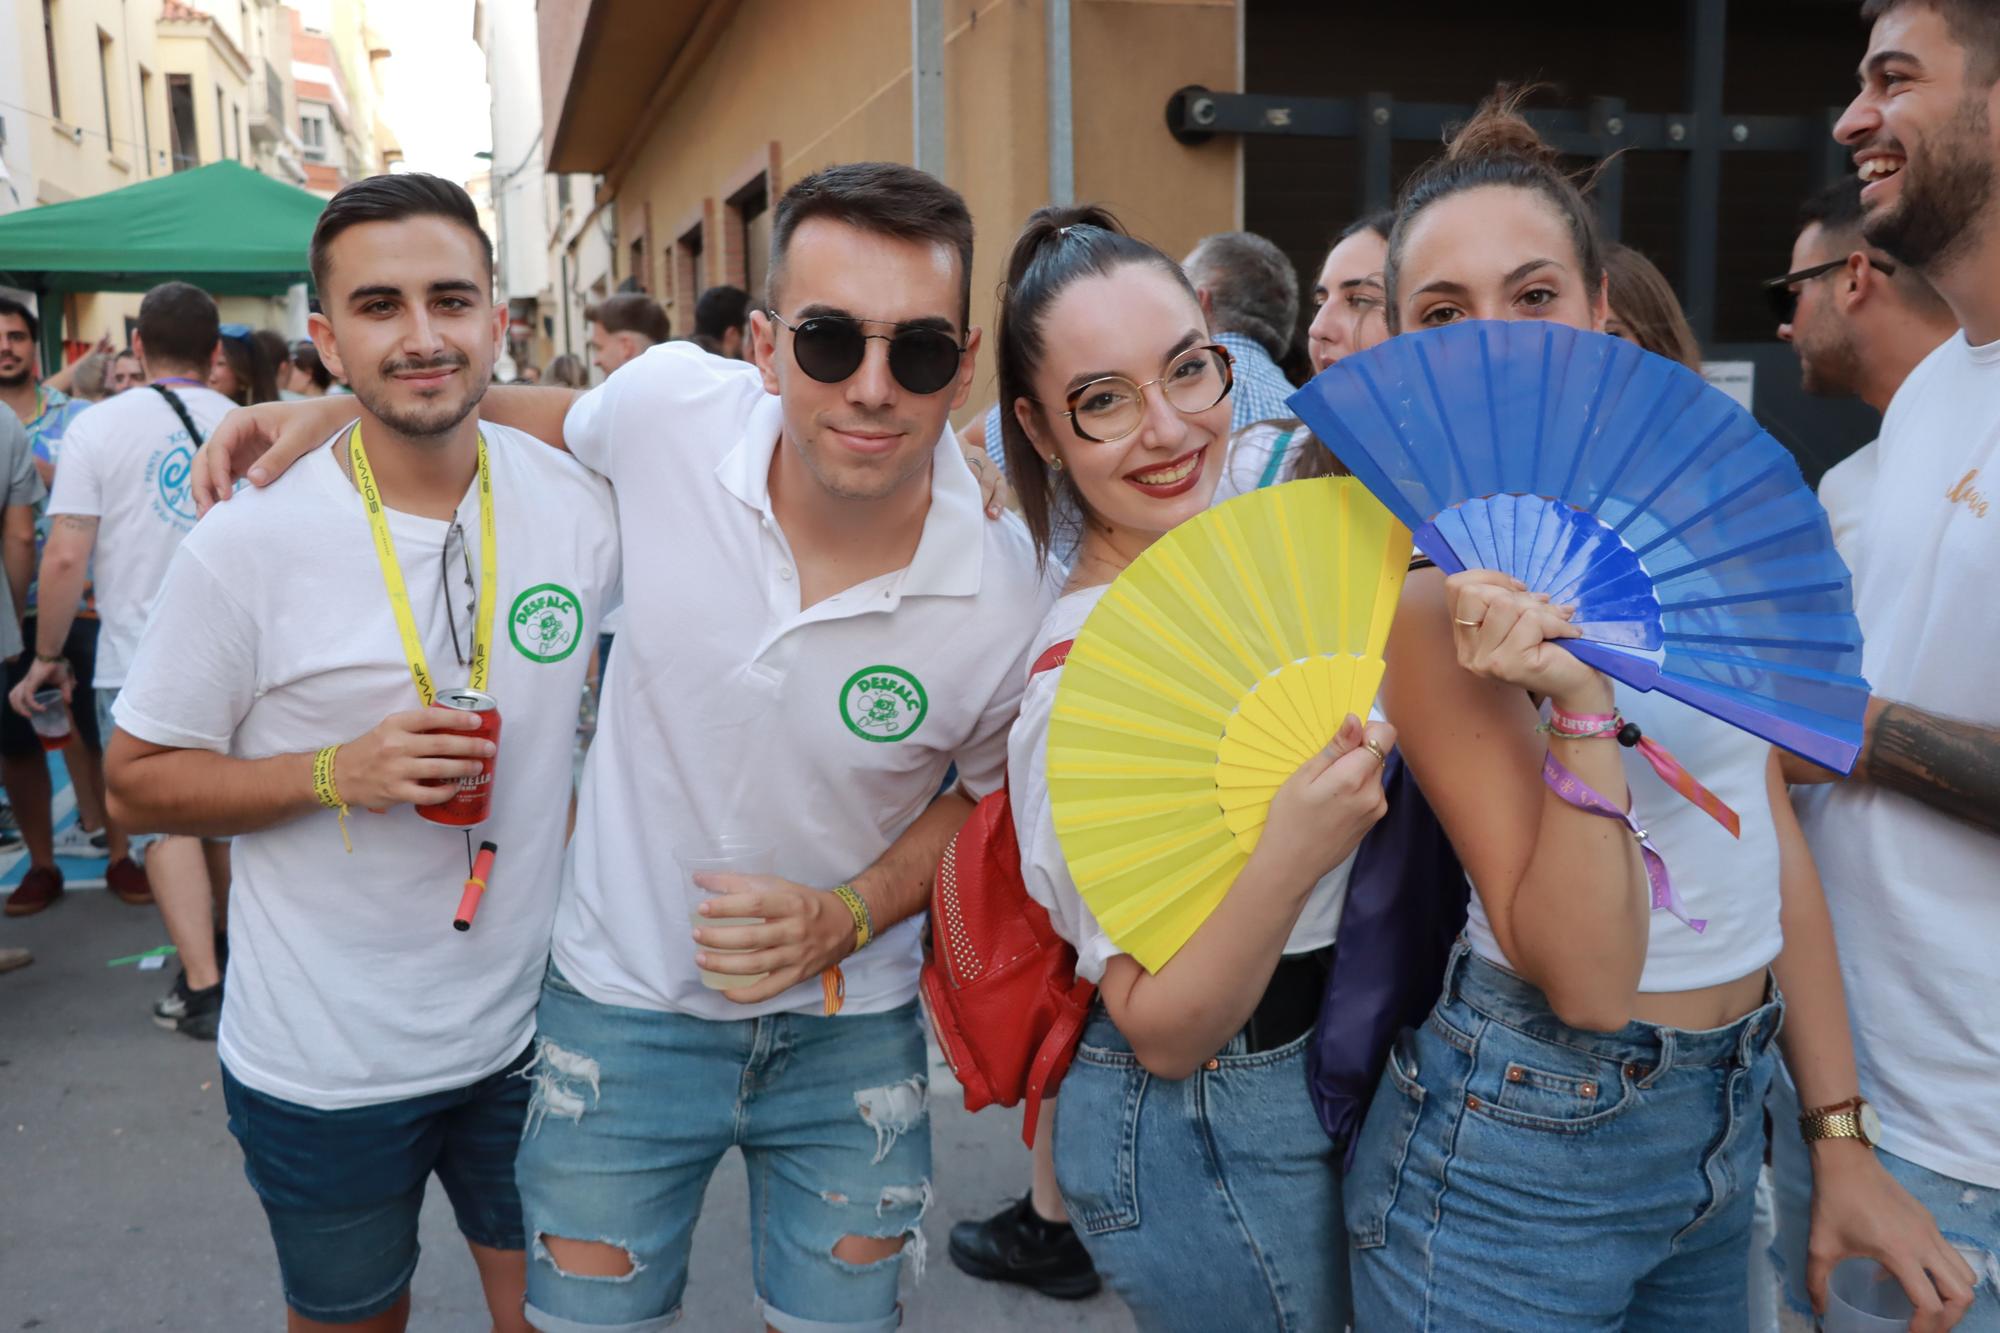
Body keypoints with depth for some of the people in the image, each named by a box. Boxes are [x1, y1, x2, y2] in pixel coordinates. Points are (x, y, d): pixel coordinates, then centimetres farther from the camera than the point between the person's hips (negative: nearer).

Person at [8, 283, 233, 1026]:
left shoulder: (99, 426, -7)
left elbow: (65, 558, -10)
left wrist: (48, 657, 1)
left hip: (138, 661, -3)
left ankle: (202, 987, -3)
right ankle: (228, 954, 32)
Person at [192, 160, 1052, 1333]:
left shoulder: (1012, 600, -22)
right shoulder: (671, 404, -20)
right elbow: (568, 419, 7)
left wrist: (849, 917, -18)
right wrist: (340, 413, -3)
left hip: (850, 1027, 0)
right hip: (624, 1001, 1)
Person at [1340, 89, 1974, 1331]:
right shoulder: (1440, 597, -18)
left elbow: (1773, 830, 6)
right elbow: (1584, 979, -20)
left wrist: (1841, 1138, 5)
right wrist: (1581, 709, -33)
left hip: (1730, 1120, 6)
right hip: (1532, 1147, -6)